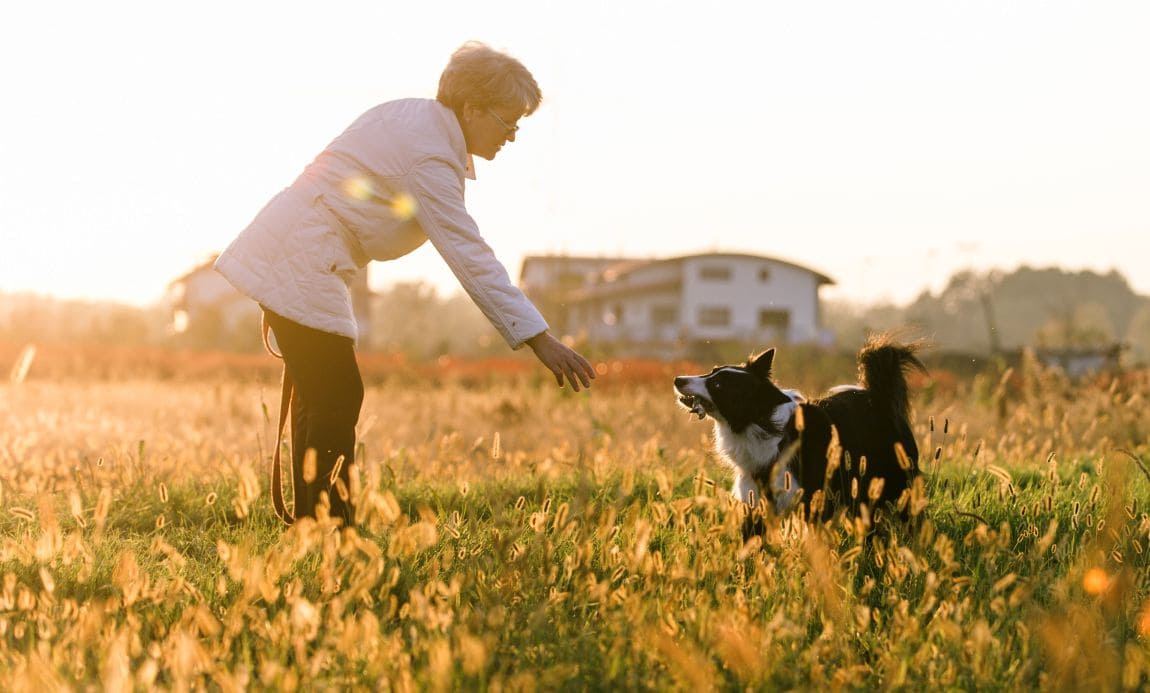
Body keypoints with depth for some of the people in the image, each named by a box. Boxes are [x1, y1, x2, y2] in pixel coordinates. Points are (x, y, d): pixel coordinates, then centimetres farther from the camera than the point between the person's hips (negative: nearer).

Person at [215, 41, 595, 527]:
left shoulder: (412, 116, 10)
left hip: (284, 254, 10)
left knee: (322, 398, 12)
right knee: (336, 400, -8)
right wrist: (540, 341, -25)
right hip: (301, 267, -10)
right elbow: (471, 258, -24)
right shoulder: (430, 157, -19)